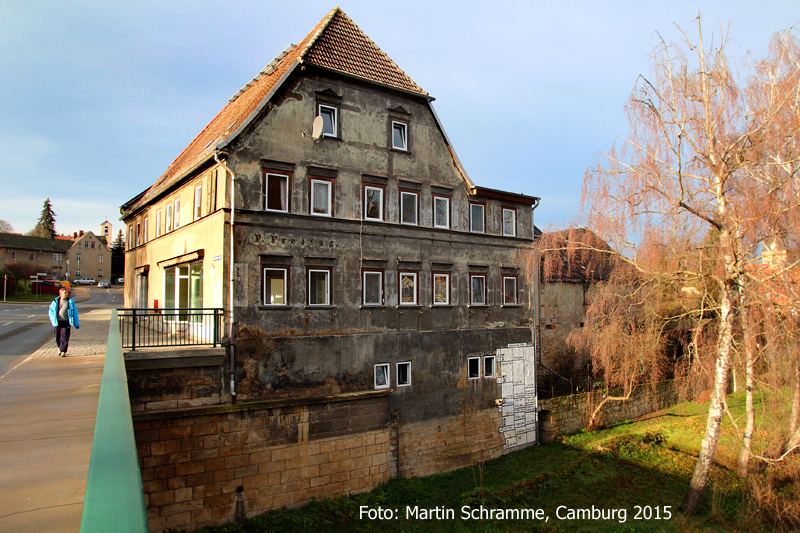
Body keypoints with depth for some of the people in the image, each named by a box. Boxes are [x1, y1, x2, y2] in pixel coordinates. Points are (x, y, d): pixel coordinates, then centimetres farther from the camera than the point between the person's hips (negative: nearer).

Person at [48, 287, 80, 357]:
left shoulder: (71, 301, 4)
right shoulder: (56, 301, 5)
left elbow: (75, 312, 8)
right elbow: (51, 311, 12)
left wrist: (76, 323, 8)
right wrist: (53, 321, 2)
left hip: (66, 322, -2)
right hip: (57, 322, 2)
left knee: (64, 337, -8)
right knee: (58, 337, 10)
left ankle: (63, 351, -5)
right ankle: (60, 347, 35)